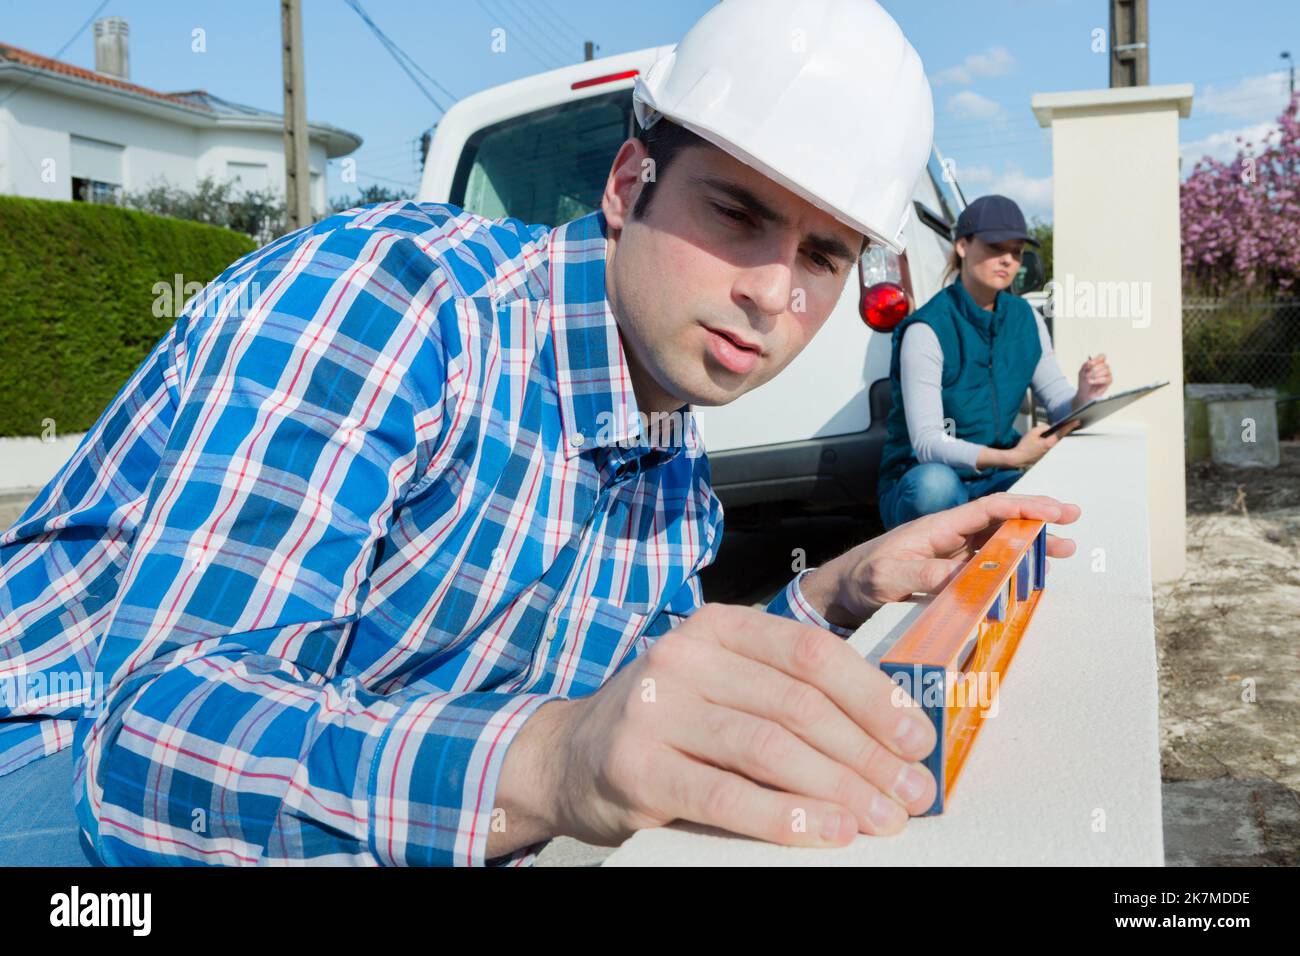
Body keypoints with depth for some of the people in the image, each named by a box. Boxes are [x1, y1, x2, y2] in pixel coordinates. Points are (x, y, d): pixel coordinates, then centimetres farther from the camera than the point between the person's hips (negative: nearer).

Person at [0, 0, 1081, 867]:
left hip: (386, 840, 5)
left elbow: (629, 720, 8)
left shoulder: (677, 487, 1)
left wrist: (840, 592, 0)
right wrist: (541, 766, -46)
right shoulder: (396, 287, -23)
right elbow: (152, 722, -30)